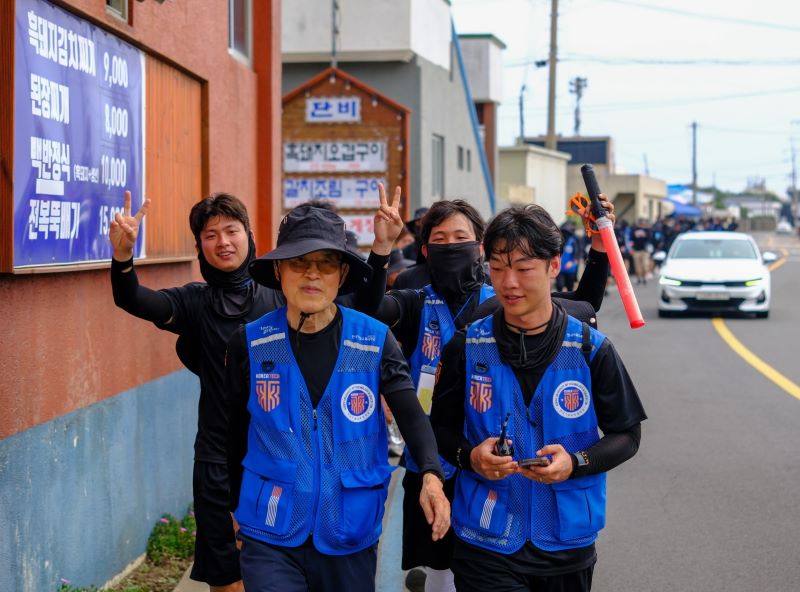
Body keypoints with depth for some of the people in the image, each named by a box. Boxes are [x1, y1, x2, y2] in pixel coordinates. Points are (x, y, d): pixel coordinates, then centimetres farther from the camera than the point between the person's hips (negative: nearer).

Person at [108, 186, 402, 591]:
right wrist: (123, 254, -37)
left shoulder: (281, 296, 2)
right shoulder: (195, 302, 1)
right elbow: (132, 300, -16)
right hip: (219, 464, 0)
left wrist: (381, 247, -19)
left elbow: (363, 305, -4)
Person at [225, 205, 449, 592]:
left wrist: (431, 475, -29)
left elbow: (411, 414, -11)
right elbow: (234, 434, 9)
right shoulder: (250, 343, -2)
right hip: (270, 536, -1)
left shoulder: (375, 341, -4)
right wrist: (234, 505, 16)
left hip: (350, 537, 1)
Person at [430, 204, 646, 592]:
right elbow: (442, 428, 7)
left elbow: (626, 435, 1)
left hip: (567, 542, 1)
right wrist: (470, 456, -14)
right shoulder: (466, 347, -1)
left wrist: (574, 462, -17)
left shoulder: (591, 349, -4)